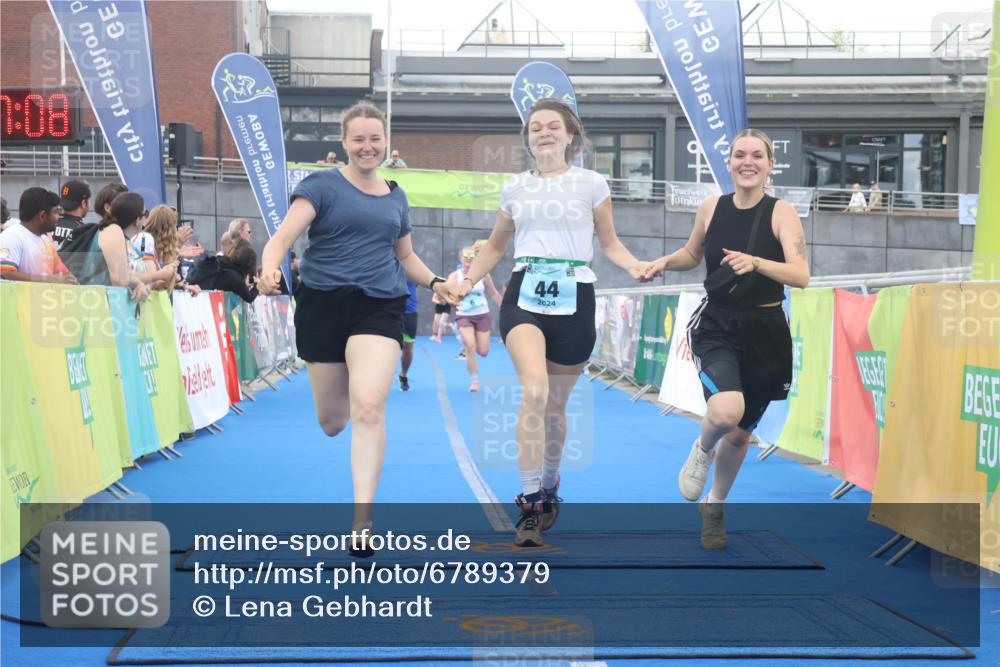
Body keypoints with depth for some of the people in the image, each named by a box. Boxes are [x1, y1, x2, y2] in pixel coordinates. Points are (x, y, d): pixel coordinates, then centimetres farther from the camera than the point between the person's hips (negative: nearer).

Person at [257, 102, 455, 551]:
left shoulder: (396, 198, 14)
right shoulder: (322, 186, -1)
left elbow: (406, 256, 28)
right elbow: (284, 236, -15)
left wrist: (434, 282, 9)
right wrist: (270, 267, -36)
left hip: (379, 307, 1)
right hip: (323, 304, -1)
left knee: (369, 406, -22)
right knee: (331, 421, 10)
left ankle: (362, 518, -18)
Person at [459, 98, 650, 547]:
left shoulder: (591, 184, 7)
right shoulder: (515, 188, 12)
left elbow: (610, 244, 10)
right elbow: (496, 246, 24)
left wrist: (634, 267, -10)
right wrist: (467, 281, 10)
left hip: (574, 298, 0)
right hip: (525, 295, 0)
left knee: (555, 404, 8)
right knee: (535, 391, -23)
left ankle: (549, 488, 34)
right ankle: (529, 504, -21)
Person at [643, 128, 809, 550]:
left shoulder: (782, 213, -8)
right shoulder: (711, 209, -1)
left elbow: (801, 276, -21)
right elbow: (693, 254, 19)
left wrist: (755, 262, -36)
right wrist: (665, 262, -1)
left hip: (765, 333, 0)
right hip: (717, 327, 0)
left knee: (741, 433, 13)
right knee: (726, 411, -30)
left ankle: (714, 508, 39)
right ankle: (702, 451, 7)